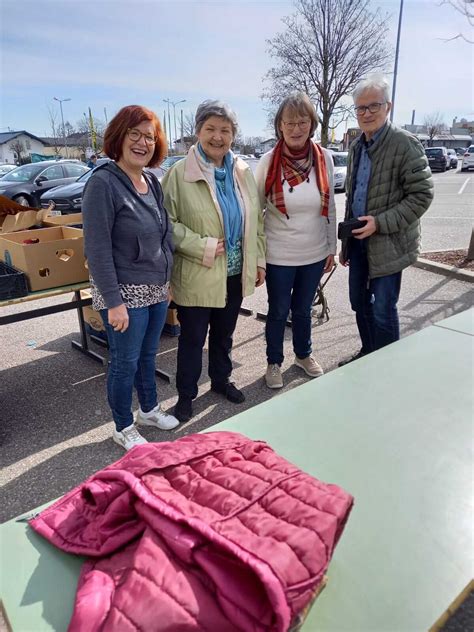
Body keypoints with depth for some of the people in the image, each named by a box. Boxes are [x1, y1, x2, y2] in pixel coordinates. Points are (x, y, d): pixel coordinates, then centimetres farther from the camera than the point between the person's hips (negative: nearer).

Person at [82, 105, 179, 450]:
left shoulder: (153, 182, 7)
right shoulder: (103, 182, -15)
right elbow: (97, 249, -18)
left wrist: (167, 280, 14)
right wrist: (113, 302, -20)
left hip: (157, 289, 7)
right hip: (126, 293, -6)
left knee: (148, 356, 20)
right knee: (125, 363, 8)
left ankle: (149, 409, 42)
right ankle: (123, 429, 28)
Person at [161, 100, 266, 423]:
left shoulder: (243, 171, 5)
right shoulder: (179, 174, -11)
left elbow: (256, 220, 9)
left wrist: (259, 261, 7)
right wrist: (202, 247, -20)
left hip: (236, 274, 5)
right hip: (197, 276, -5)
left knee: (224, 333, 21)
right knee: (193, 338, 8)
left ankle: (221, 379, 42)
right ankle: (186, 395, 27)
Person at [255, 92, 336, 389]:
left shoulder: (325, 158, -4)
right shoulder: (268, 161, -11)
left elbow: (330, 208, 5)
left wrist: (331, 248, 7)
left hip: (315, 254, 3)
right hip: (279, 255, -2)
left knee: (303, 309, 20)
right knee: (279, 311, 12)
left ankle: (304, 355, 43)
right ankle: (274, 363, 34)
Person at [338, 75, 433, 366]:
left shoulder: (405, 143, -11)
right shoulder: (357, 146, 10)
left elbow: (422, 194, -14)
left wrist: (380, 222, -22)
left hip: (388, 243, -7)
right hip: (359, 239, 7)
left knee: (383, 310, -1)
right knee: (359, 303, 15)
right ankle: (367, 353, 35)